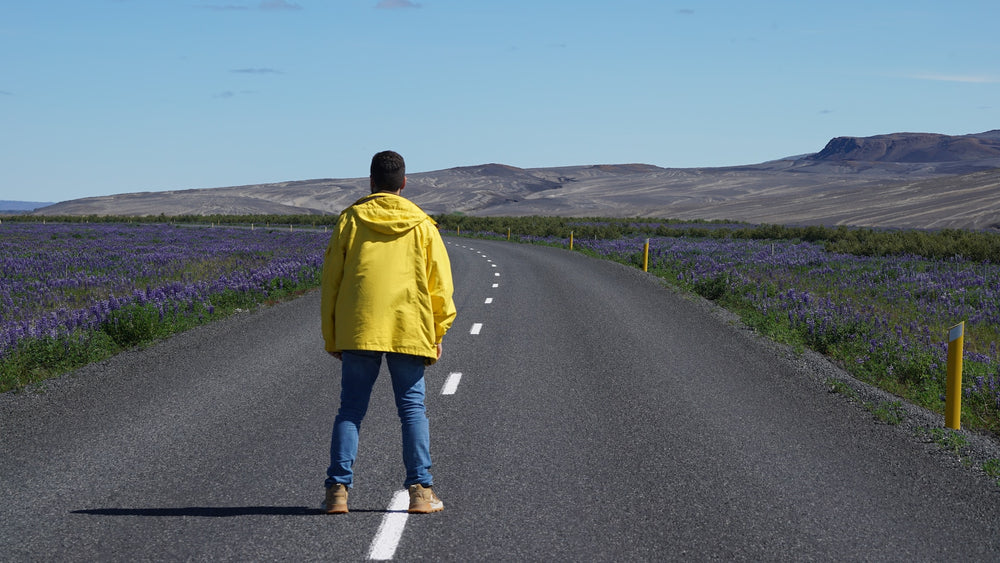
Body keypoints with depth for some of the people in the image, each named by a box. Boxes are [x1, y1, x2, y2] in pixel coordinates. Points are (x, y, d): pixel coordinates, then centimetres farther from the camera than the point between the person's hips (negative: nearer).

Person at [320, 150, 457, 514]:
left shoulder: (350, 220, 5)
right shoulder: (422, 225, 6)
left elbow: (331, 280, 5)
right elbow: (440, 285, 5)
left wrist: (331, 336, 10)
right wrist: (438, 335, 11)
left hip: (358, 330, 0)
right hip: (409, 331, 0)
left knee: (351, 409, 6)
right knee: (412, 409, 6)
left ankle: (338, 490, 0)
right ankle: (420, 491, 2)